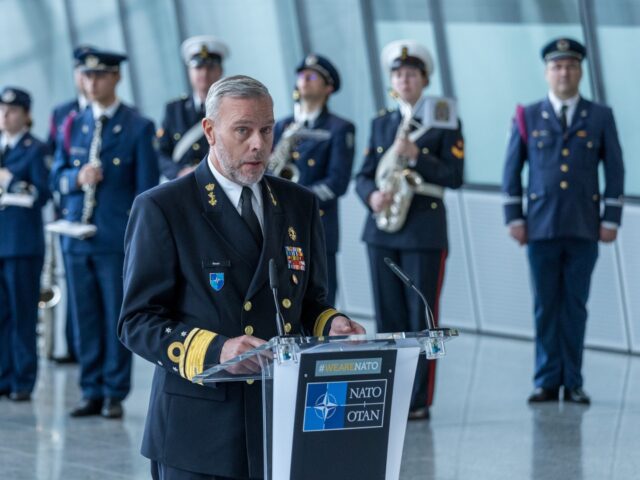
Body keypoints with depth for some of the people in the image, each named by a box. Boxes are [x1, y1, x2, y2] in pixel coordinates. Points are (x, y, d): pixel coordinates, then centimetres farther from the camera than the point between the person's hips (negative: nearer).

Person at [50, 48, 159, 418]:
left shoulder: (138, 127, -1)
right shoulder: (74, 126, 13)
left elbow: (147, 187, -2)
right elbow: (57, 175, 13)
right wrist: (77, 177, -10)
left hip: (118, 238, -4)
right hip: (78, 236, 4)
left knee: (117, 317, -1)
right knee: (85, 318, 6)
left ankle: (115, 395, 5)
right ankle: (92, 393, 13)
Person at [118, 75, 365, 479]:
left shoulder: (299, 205, 12)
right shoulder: (162, 209, -4)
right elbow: (137, 322, -7)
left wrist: (331, 325, -4)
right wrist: (216, 350, -22)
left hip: (285, 423, 4)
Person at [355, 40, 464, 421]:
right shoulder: (382, 124, 14)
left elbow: (454, 176, -7)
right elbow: (364, 175, 11)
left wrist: (415, 156, -18)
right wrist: (372, 196, -11)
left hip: (424, 230, -4)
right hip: (383, 229, 4)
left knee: (422, 318, -3)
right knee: (389, 317, 6)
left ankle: (419, 400, -1)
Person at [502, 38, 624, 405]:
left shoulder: (601, 118, 7)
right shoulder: (528, 118, 7)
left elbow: (615, 170, 6)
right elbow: (512, 170, 8)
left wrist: (611, 219, -1)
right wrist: (514, 218, 1)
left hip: (584, 229, 0)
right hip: (541, 227, 0)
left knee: (576, 306, 2)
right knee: (546, 306, 1)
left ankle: (573, 382, 7)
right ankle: (547, 382, 6)